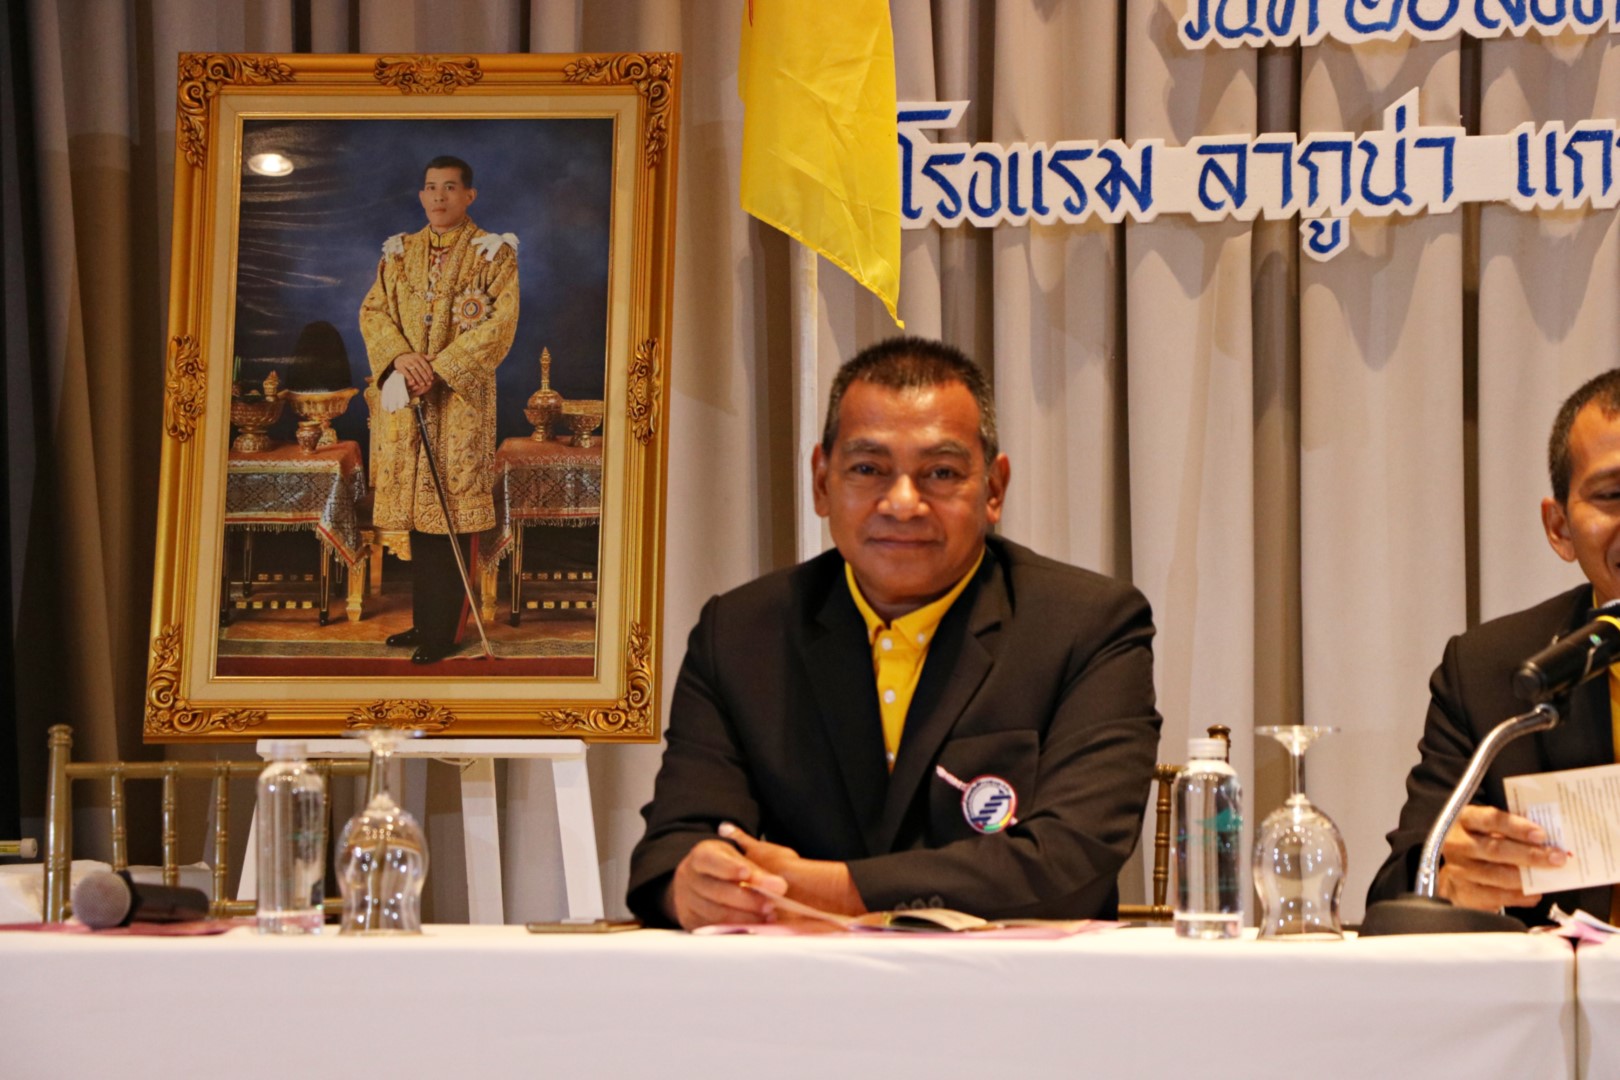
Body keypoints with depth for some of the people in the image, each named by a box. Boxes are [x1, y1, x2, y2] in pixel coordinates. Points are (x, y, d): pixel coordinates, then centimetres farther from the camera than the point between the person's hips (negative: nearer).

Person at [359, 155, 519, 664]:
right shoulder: (400, 252, 13)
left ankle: (441, 633, -2)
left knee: (449, 513, -6)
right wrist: (400, 356, -12)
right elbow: (373, 311, 8)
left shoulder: (492, 253, -1)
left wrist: (440, 367, -16)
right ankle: (424, 622, 13)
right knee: (416, 508, 6)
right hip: (405, 398, 4)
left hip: (459, 398, -4)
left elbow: (500, 323, -9)